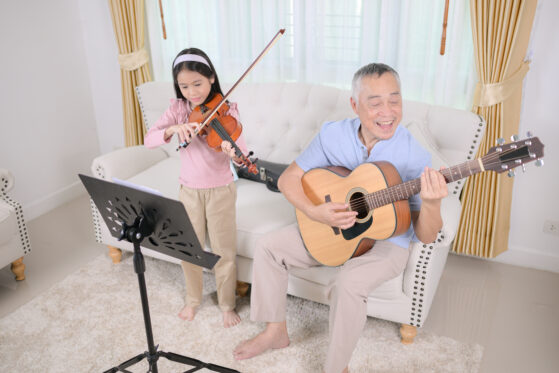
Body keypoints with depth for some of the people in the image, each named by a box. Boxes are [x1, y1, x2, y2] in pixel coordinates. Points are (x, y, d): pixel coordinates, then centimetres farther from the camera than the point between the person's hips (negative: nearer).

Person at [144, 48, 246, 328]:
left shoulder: (226, 111, -10)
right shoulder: (178, 109, -2)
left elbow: (242, 153, -21)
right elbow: (149, 140, -13)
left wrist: (233, 154, -45)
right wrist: (172, 130, -32)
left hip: (220, 191, -2)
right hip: (189, 191, 3)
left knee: (224, 252, 6)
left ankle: (227, 304, 27)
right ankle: (192, 299, 37)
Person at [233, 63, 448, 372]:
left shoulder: (414, 157, -21)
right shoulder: (332, 134, -11)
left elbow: (426, 237, -19)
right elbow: (288, 178, -5)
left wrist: (430, 205, -42)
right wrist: (315, 212, -24)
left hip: (386, 240, -4)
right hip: (330, 228, 5)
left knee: (349, 283, -33)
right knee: (268, 247, -6)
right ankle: (276, 332, 13)